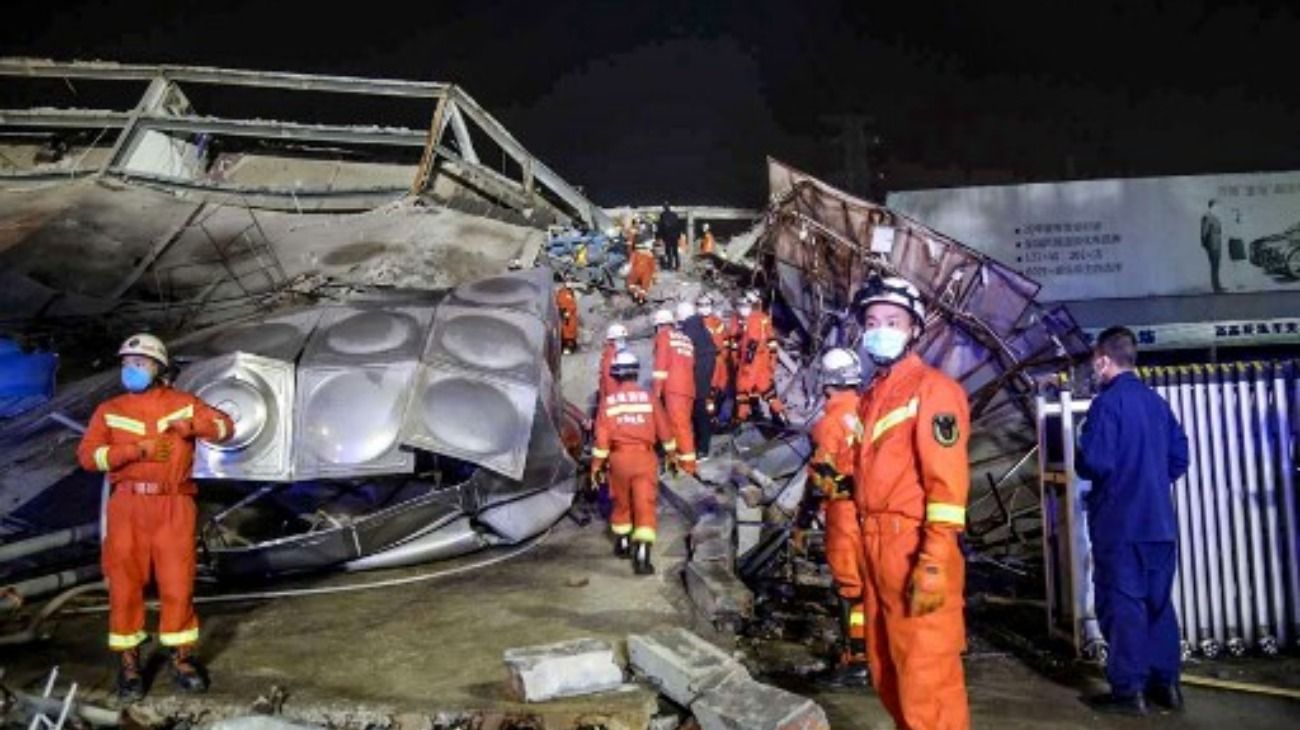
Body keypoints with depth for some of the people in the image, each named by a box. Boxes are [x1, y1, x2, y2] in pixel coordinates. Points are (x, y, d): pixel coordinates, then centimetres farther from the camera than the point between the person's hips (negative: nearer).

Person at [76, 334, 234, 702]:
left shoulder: (183, 403, 7)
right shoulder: (109, 410, 6)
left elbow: (226, 426, 5)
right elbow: (87, 455, -4)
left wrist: (192, 426, -13)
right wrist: (137, 449, -15)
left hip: (173, 506, 0)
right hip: (127, 506, 1)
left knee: (178, 583, 2)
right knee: (125, 583, 4)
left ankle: (181, 657, 15)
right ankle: (128, 662, 16)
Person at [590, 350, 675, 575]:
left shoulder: (608, 400, 0)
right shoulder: (648, 397, 1)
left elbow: (602, 436, -4)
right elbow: (662, 429, 8)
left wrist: (596, 466, 1)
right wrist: (670, 453, 23)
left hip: (619, 457, 1)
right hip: (644, 456, -1)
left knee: (621, 502, 21)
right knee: (645, 505, -4)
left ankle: (622, 544, 36)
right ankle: (642, 556, -15)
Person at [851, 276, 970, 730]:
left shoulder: (932, 388, -8)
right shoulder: (871, 396, 17)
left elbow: (948, 481, -16)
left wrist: (935, 563, -22)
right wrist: (862, 552, 17)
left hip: (916, 550, -8)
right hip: (877, 549, 9)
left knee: (926, 682, -4)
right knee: (888, 675, 18)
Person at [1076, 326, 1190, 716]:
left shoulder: (1107, 402, -14)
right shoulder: (1157, 401, 9)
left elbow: (1095, 462, -21)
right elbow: (1179, 458, 13)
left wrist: (1079, 460, -1)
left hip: (1120, 522, -7)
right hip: (1159, 521, 7)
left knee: (1122, 603, -1)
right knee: (1158, 601, 14)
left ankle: (1129, 690, 3)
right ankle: (1165, 682, 21)